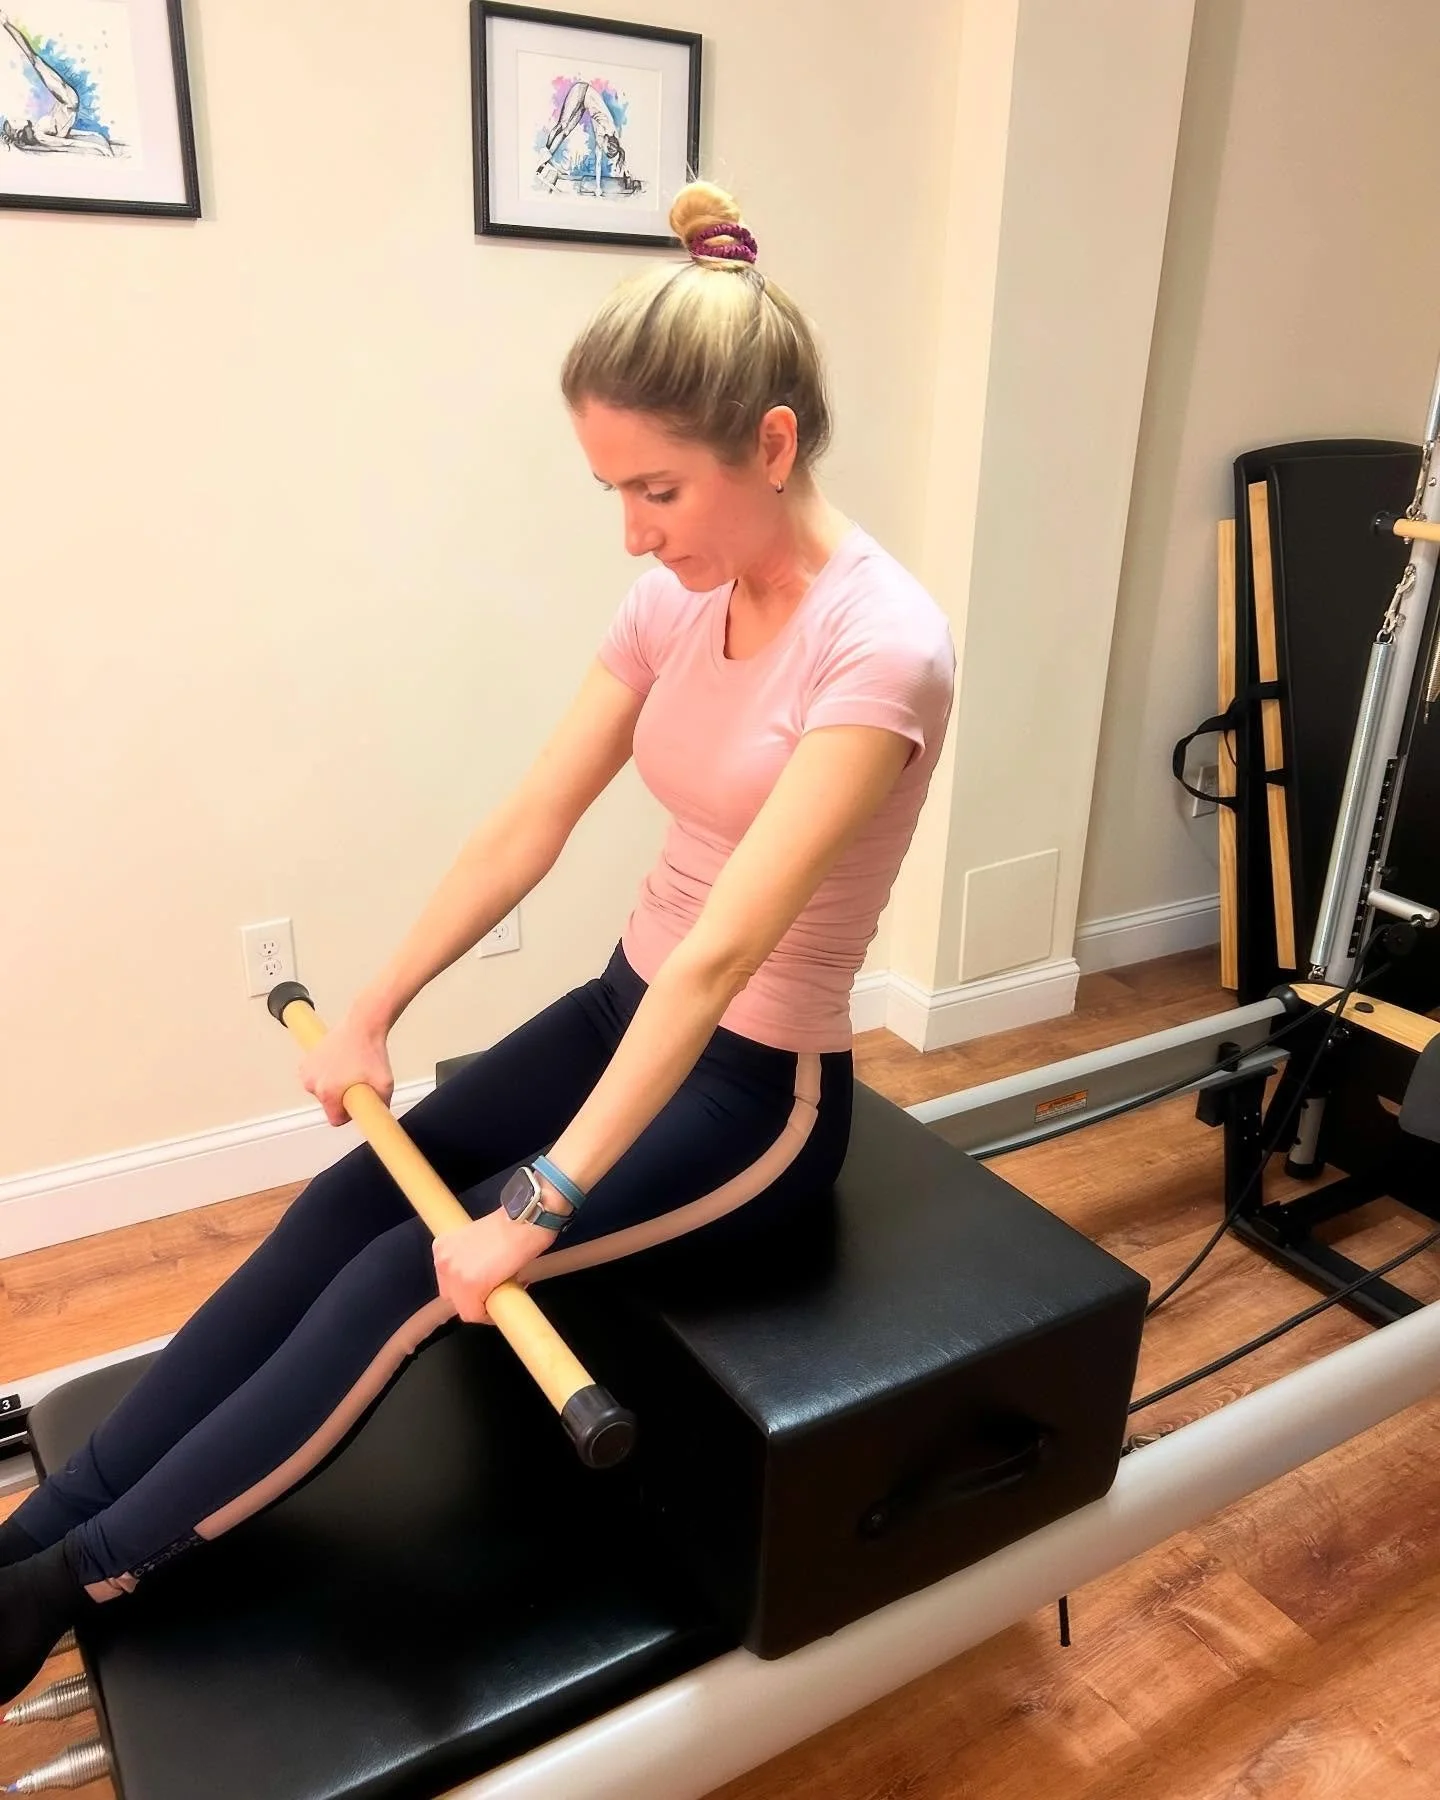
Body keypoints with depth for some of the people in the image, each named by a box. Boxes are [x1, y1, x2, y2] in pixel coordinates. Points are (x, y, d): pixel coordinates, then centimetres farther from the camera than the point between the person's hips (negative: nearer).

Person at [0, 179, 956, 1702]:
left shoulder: (880, 645, -24)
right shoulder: (676, 597, -1)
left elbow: (725, 949, -31)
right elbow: (532, 821, 1)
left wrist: (542, 1200, -30)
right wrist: (376, 1010, 1)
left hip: (759, 1092, -7)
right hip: (627, 1007, 7)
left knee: (412, 1274, -13)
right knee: (345, 1200, -4)